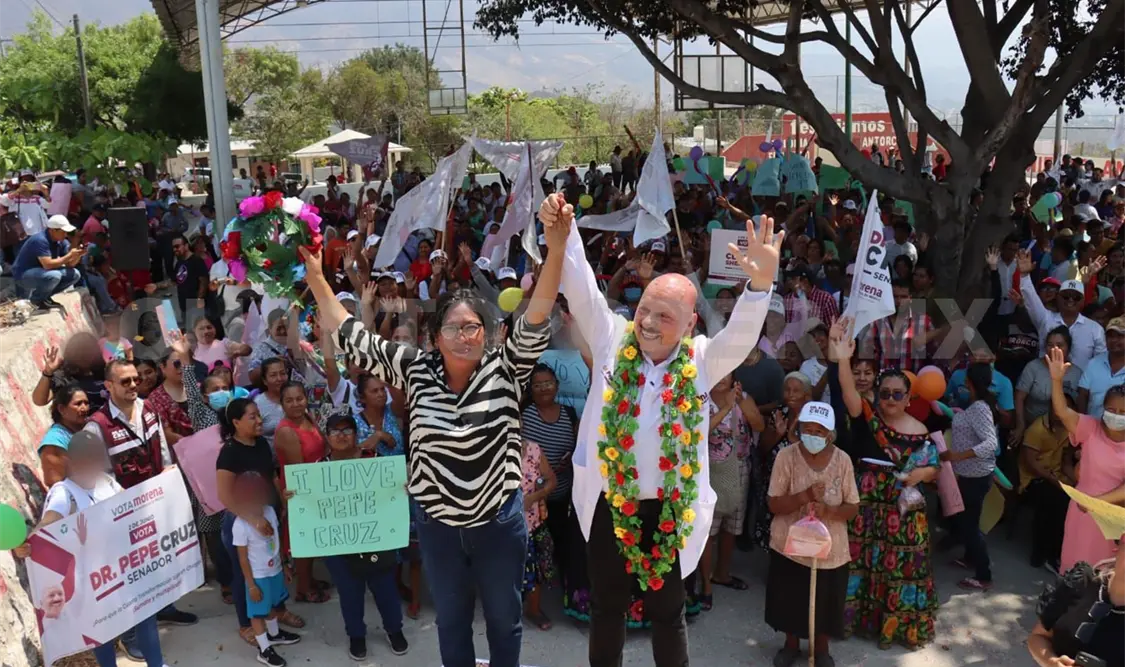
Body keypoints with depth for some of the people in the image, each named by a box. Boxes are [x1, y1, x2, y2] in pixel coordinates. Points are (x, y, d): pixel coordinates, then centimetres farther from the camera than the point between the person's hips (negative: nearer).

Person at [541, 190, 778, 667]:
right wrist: (562, 235, -29)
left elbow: (741, 335, -22)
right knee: (606, 608, 19)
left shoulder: (700, 361, -7)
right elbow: (582, 289, -13)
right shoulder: (613, 341, -5)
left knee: (667, 613, 17)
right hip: (607, 504, 1)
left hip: (671, 510, -1)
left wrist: (761, 286, -41)